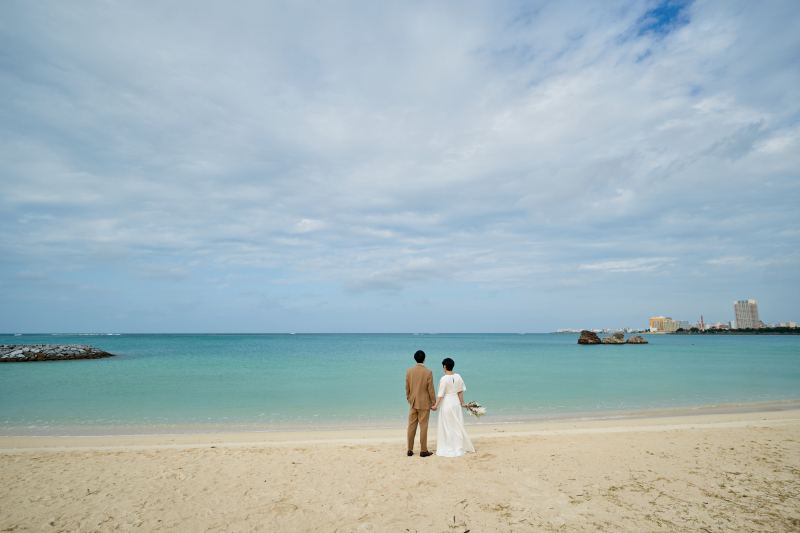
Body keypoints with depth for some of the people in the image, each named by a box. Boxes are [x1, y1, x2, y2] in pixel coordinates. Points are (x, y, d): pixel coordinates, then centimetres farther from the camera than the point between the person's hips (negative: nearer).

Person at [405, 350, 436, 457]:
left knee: (411, 426, 10)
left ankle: (410, 450, 17)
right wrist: (433, 403, 1)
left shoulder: (409, 371, -2)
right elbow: (430, 389, -9)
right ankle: (423, 451, 11)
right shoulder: (428, 372, -13)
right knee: (423, 426, 4)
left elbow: (407, 387, 4)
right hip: (424, 403, -3)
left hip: (413, 403, 3)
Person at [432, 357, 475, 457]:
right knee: (457, 425, 15)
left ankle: (449, 449, 12)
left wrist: (436, 405, -10)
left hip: (447, 403, -6)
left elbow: (441, 394, -16)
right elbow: (460, 391, 5)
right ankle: (459, 447, 24)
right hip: (456, 402, 6)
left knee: (447, 426, 5)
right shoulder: (458, 377, -1)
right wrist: (462, 402, 16)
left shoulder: (444, 379, -17)